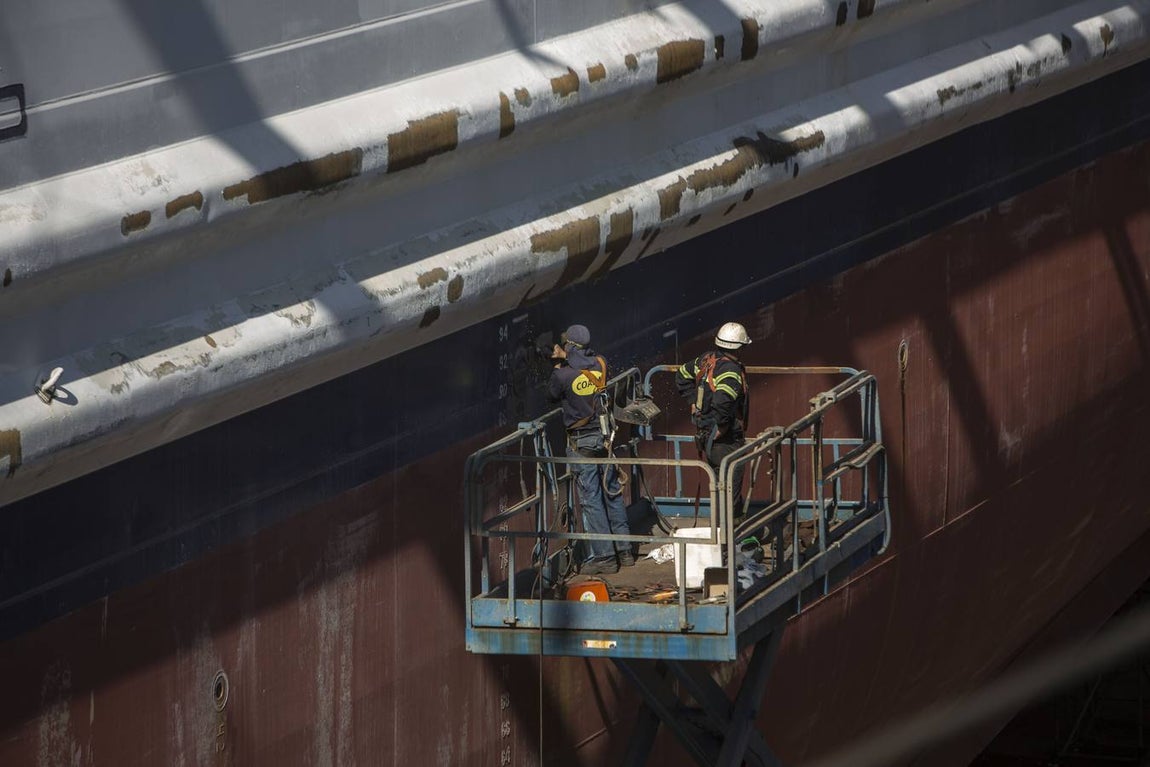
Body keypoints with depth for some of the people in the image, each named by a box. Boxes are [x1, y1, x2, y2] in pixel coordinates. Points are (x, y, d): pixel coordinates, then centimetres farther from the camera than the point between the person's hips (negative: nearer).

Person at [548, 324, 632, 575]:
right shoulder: (600, 364, -3)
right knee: (613, 493, 14)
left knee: (591, 498, 0)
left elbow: (552, 395, 4)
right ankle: (624, 551, 20)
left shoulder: (563, 374, -16)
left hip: (581, 443, -5)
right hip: (605, 438, 5)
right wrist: (566, 361, 21)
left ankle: (604, 556, 0)